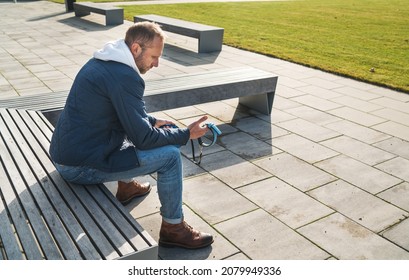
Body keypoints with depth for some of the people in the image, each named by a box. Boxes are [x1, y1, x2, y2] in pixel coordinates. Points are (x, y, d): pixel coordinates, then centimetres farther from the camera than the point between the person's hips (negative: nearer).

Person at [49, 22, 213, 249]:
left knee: (131, 128, 25)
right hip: (82, 166, -10)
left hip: (65, 152, 10)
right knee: (170, 155, -10)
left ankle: (126, 185, 32)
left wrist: (152, 121, 12)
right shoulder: (125, 76, -21)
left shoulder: (102, 62, 8)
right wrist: (186, 134, -8)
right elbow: (143, 138, -19)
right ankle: (173, 227, 5)